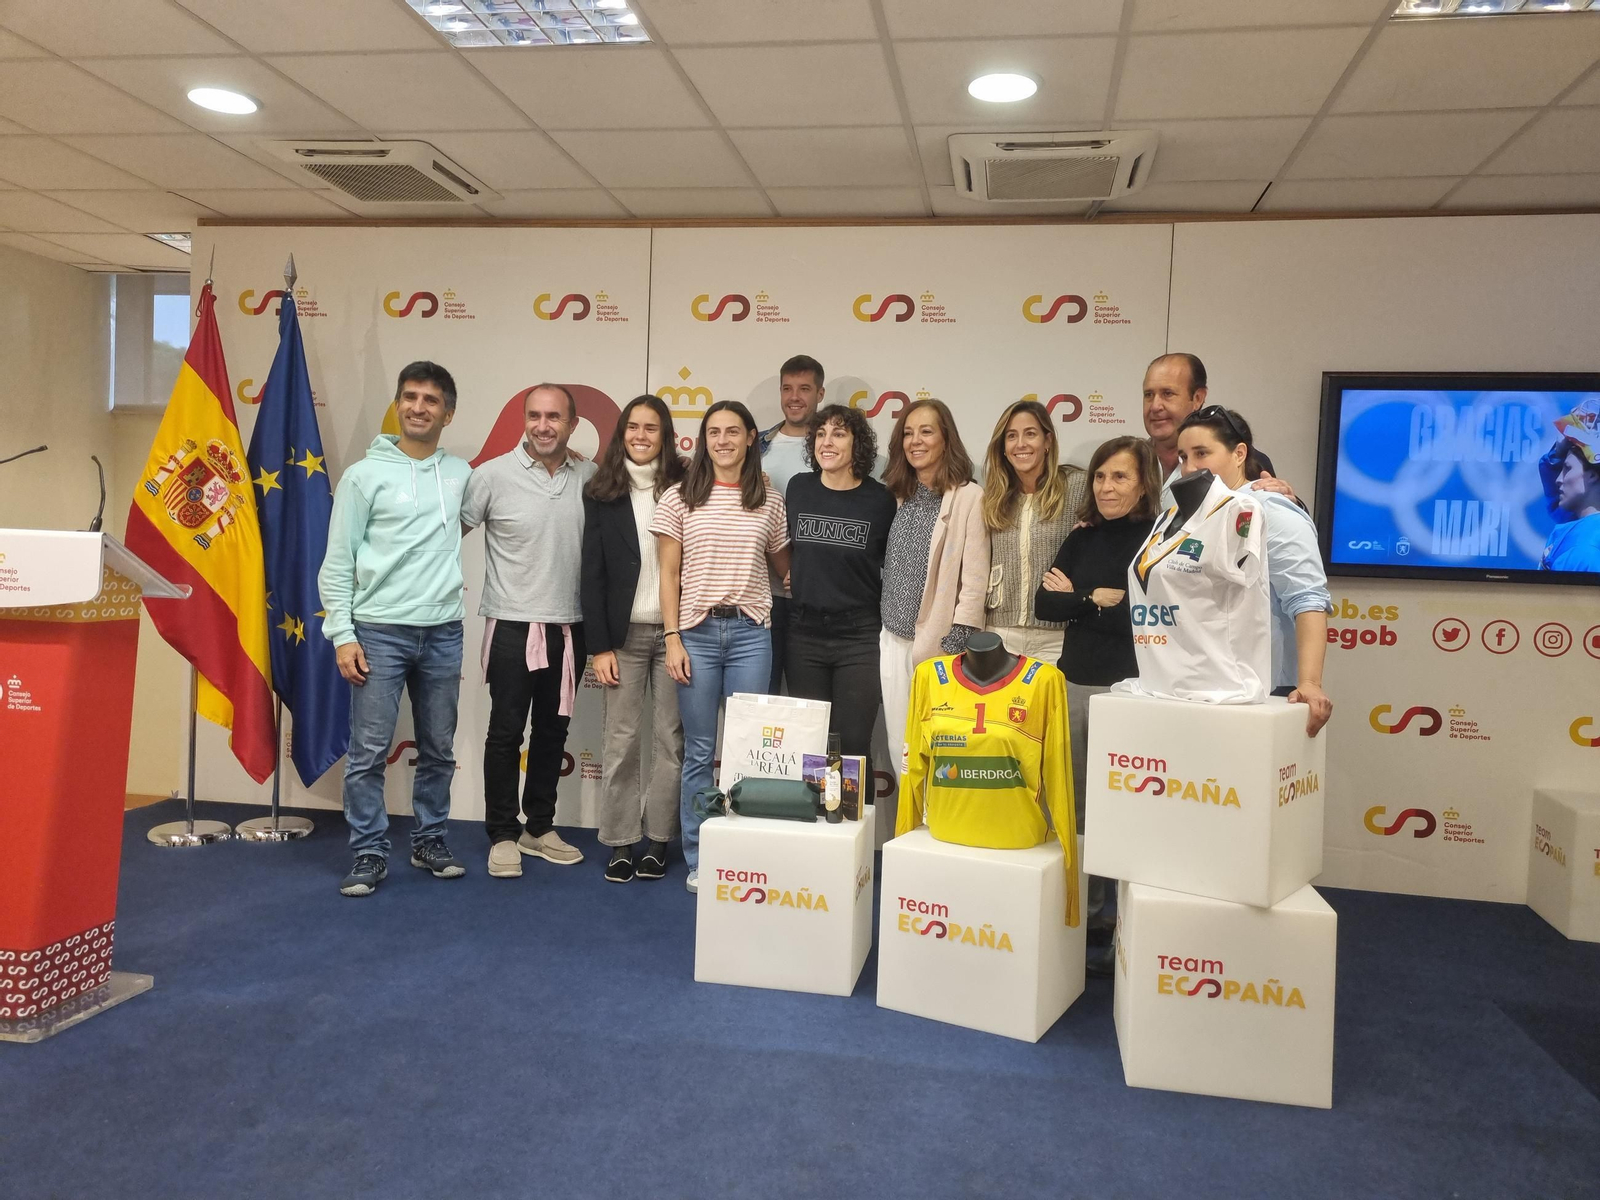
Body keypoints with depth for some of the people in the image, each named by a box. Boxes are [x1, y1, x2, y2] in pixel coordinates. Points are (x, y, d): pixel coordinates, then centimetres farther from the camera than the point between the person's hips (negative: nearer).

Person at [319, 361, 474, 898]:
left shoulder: (460, 473, 9)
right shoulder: (365, 475, -1)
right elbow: (337, 563, -2)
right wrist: (342, 635, -9)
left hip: (443, 632, 4)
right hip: (378, 631, -3)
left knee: (439, 750, 11)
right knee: (369, 752, -1)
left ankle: (429, 840, 27)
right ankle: (370, 854, 11)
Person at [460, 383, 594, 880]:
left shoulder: (591, 477, 1)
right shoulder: (494, 475, -8)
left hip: (569, 626, 4)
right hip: (513, 626, -3)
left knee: (553, 731, 14)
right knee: (506, 731, 4)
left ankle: (539, 827, 28)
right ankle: (502, 835, 18)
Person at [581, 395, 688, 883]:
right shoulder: (601, 493, 3)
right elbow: (592, 572, 2)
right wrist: (599, 645, -3)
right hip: (624, 632, 0)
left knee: (670, 738, 5)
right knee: (620, 739, 3)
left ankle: (659, 839, 15)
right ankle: (620, 841, 12)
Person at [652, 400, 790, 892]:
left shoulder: (769, 501, 7)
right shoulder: (679, 498, 3)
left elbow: (784, 567, 18)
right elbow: (669, 575, 2)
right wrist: (673, 638, -5)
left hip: (751, 632, 1)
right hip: (697, 631, -1)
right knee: (700, 752, 4)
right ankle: (698, 861, 16)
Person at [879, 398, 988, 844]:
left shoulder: (968, 496, -6)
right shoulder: (897, 494, 12)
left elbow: (974, 577, -10)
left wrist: (958, 641, -14)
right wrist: (881, 628, 11)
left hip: (939, 640, -6)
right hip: (894, 639, 6)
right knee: (902, 749, 10)